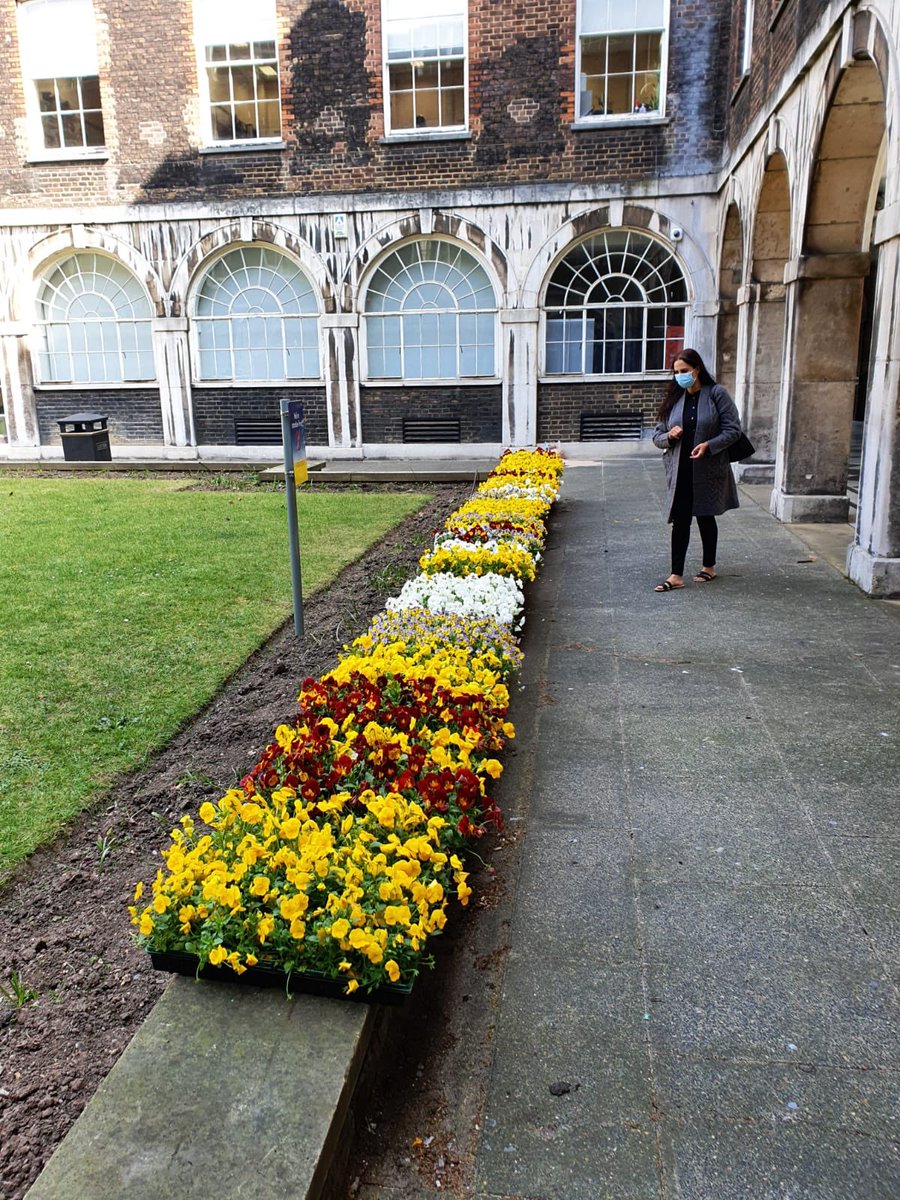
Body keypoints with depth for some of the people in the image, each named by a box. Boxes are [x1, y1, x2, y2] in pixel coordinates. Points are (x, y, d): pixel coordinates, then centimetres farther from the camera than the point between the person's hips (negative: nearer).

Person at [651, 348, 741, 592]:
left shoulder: (716, 394, -4)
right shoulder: (674, 399, 7)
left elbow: (733, 430, -7)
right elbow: (657, 436, 11)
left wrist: (709, 446, -21)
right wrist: (669, 436, -12)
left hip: (708, 470, -2)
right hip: (680, 471, 3)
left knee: (705, 517, 12)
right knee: (680, 521, -2)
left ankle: (709, 567, 30)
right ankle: (676, 576, 1)